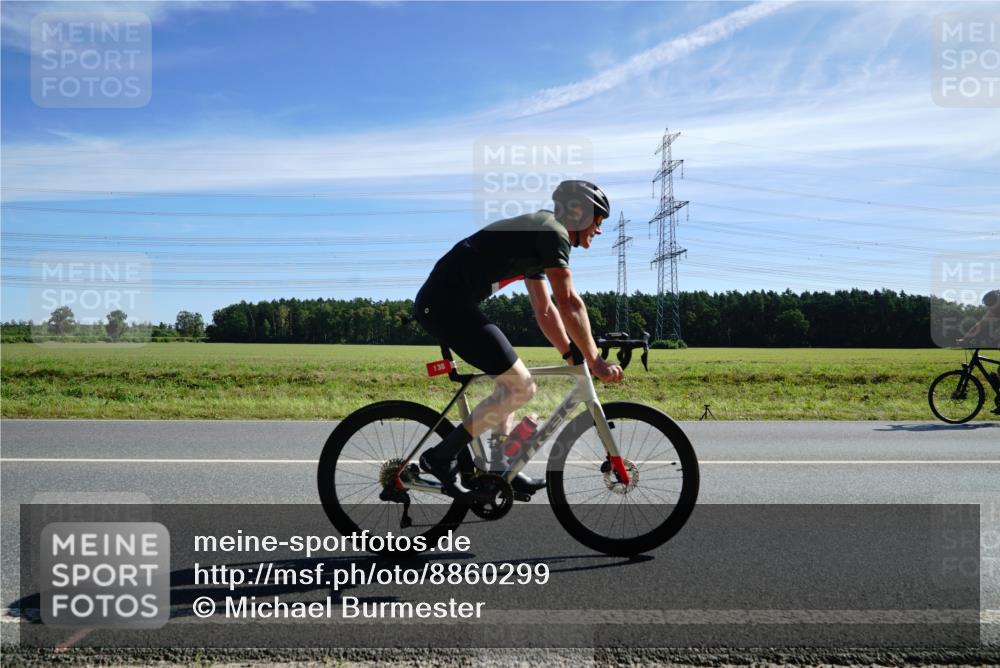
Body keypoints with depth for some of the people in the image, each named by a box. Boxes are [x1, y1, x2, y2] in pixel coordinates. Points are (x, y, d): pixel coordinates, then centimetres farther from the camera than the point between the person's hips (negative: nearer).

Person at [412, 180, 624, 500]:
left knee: (509, 381, 19)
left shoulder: (536, 239, 24)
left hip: (438, 302, 11)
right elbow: (569, 303, -13)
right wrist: (594, 360, -7)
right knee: (521, 387, -5)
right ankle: (440, 456, 2)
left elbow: (545, 310, 24)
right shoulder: (552, 232, -6)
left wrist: (573, 356, 20)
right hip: (447, 305, -11)